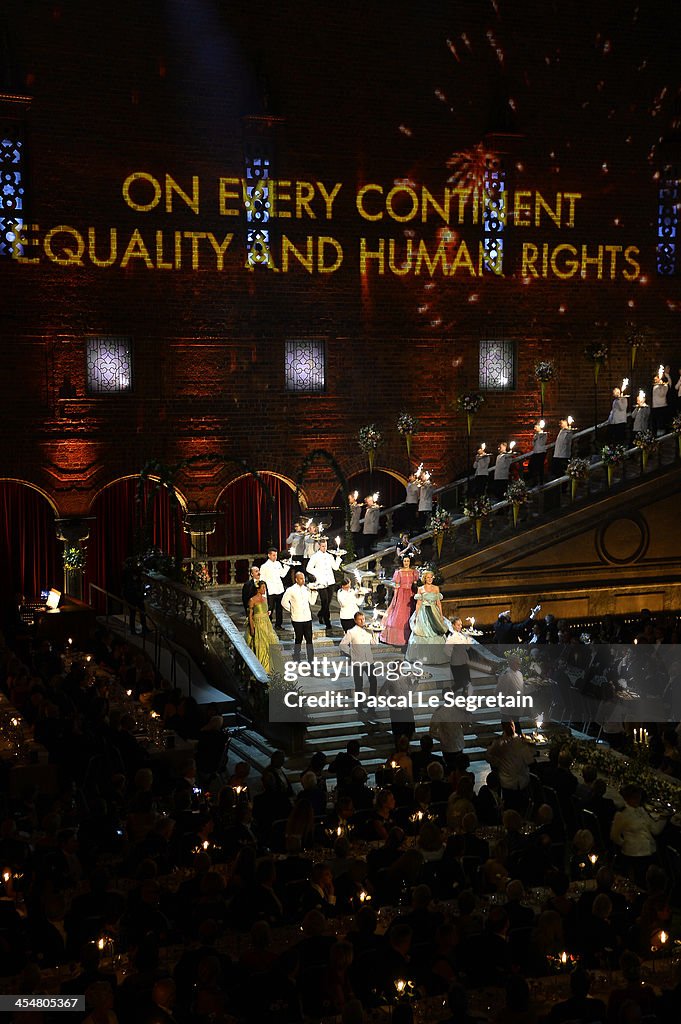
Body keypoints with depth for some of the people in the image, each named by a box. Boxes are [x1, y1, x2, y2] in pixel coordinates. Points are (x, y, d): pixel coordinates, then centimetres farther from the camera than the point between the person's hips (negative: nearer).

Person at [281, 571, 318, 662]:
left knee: (309, 639, 2)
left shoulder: (306, 589, 7)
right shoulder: (291, 590, -5)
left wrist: (314, 592, -3)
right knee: (298, 639, 3)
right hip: (297, 619, -3)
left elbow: (312, 602, 8)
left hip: (307, 618, 4)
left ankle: (311, 660, 7)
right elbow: (284, 602, 0)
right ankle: (296, 660, 15)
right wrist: (291, 610, 1)